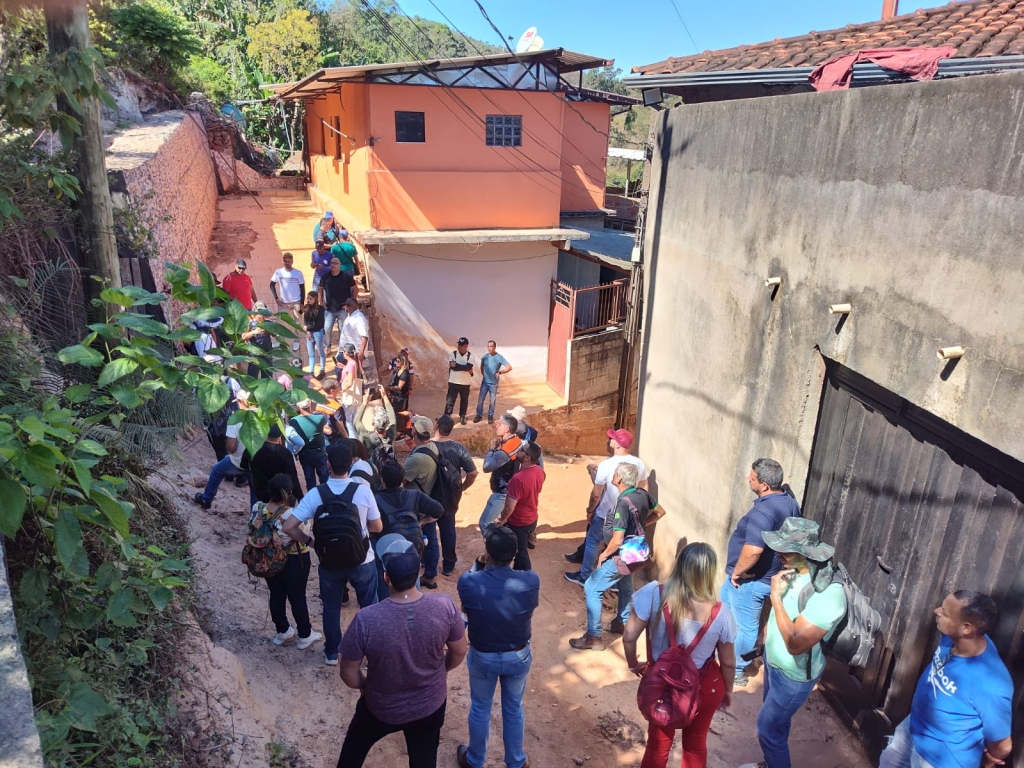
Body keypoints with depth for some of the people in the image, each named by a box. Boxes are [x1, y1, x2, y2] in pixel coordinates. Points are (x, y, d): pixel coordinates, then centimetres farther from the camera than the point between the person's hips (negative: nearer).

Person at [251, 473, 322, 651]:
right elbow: (304, 534, -15)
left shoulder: (258, 508, -15)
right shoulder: (293, 515, -30)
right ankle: (305, 636, 29)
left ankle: (282, 631, 39)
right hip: (294, 561, -5)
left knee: (276, 595, 21)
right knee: (297, 597, 12)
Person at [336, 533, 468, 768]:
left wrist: (365, 686, 5)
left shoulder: (366, 620, -33)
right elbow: (459, 653, -9)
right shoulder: (444, 606, -27)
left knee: (355, 745, 31)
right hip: (430, 704, 2)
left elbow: (349, 674, -17)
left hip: (382, 708, -1)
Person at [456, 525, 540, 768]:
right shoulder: (531, 581, -25)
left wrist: (479, 567, 2)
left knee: (480, 709, 25)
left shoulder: (468, 582, -29)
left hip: (482, 657, -1)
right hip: (519, 656, 1)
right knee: (514, 709, 26)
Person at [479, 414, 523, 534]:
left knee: (485, 523, -2)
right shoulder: (516, 442, 0)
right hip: (510, 490, 10)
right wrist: (498, 447, -4)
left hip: (502, 493, -10)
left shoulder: (505, 450, -29)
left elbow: (487, 467, -22)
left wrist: (492, 448, -12)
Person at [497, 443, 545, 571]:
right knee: (520, 549, 26)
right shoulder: (539, 471, -9)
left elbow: (510, 507, -26)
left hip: (518, 523, -8)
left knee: (520, 553, 12)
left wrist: (502, 519, -10)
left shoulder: (519, 478, -34)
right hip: (532, 519, 8)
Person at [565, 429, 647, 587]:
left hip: (606, 514, -6)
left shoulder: (606, 465, -24)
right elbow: (643, 490, 6)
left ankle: (584, 577, 24)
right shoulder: (639, 464, -6)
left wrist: (590, 510, -2)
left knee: (592, 542, 14)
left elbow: (596, 494, -17)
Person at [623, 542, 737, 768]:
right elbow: (728, 662, -9)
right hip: (704, 687, 1)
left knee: (658, 745, 24)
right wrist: (728, 691, 11)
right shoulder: (721, 612, -24)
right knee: (696, 744, 27)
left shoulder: (653, 594, -28)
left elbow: (629, 637, -20)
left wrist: (633, 665, 1)